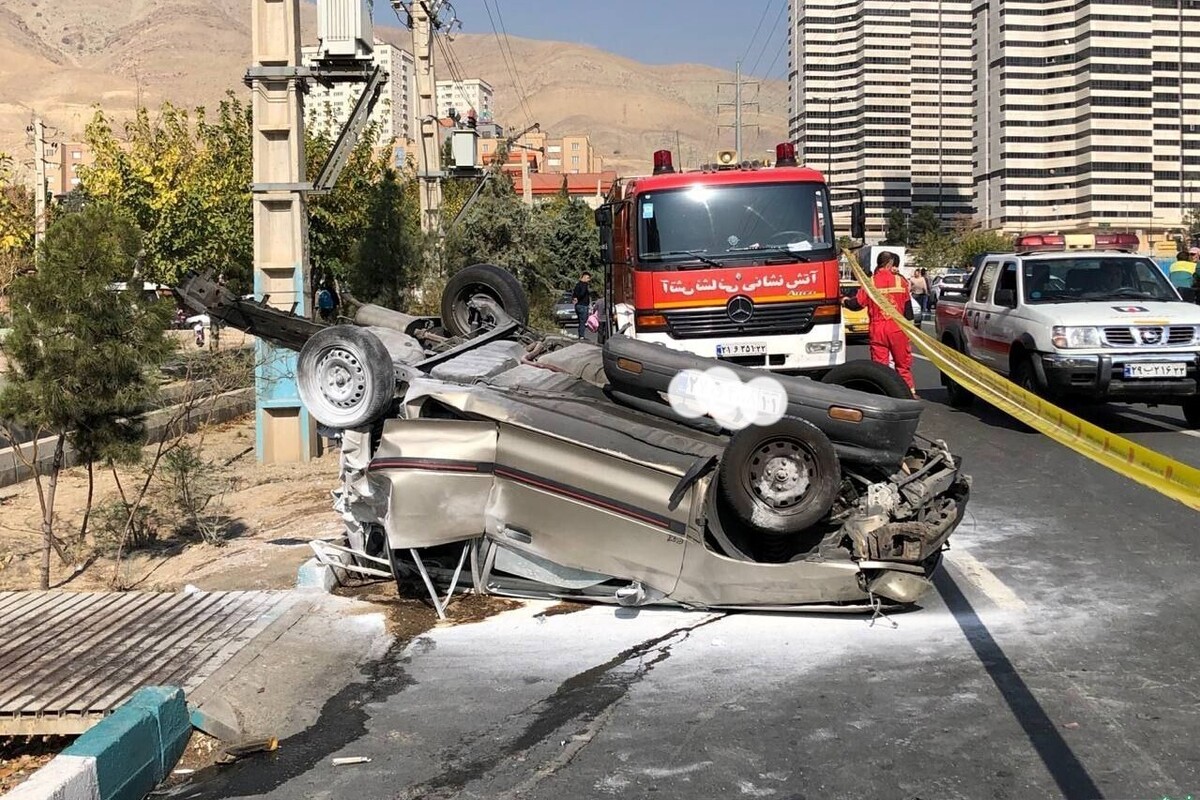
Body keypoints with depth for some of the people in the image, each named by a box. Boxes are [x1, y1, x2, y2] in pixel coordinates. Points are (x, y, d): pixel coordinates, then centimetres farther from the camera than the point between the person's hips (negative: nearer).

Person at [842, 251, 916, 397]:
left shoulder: (870, 282, -5)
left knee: (879, 365, 4)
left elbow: (857, 304, -2)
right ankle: (910, 392, 13)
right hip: (898, 329, 0)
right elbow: (907, 304, 5)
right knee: (903, 364, 11)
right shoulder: (900, 280, -2)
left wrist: (846, 301, 16)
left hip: (877, 330, 0)